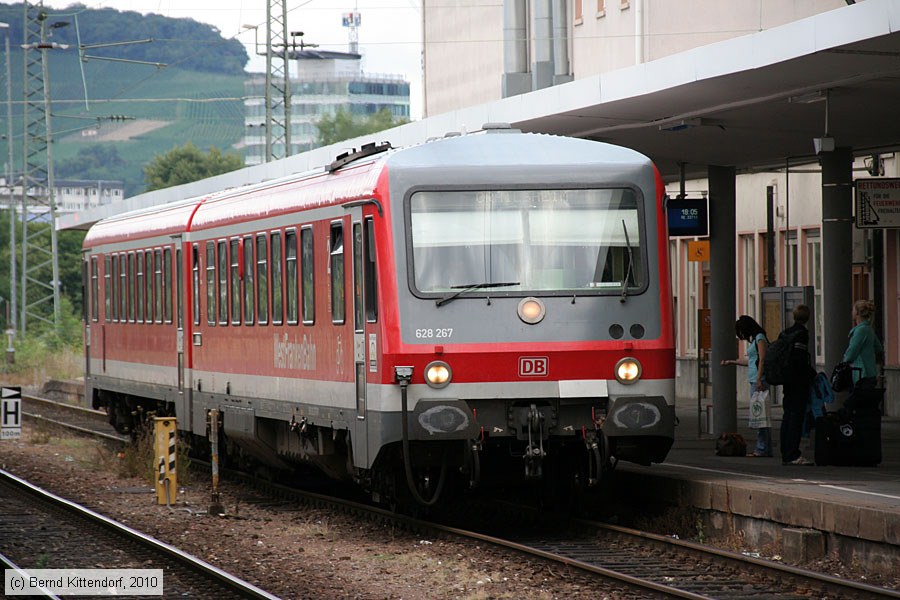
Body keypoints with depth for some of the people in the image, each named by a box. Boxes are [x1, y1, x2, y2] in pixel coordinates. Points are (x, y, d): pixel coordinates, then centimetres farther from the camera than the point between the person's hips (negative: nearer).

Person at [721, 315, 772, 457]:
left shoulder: (760, 338, -5)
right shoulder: (754, 339, 22)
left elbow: (762, 359, -14)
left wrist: (759, 379, -21)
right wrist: (731, 361, 42)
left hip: (759, 380, -9)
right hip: (754, 381, 9)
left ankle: (762, 448, -12)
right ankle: (766, 449, 6)